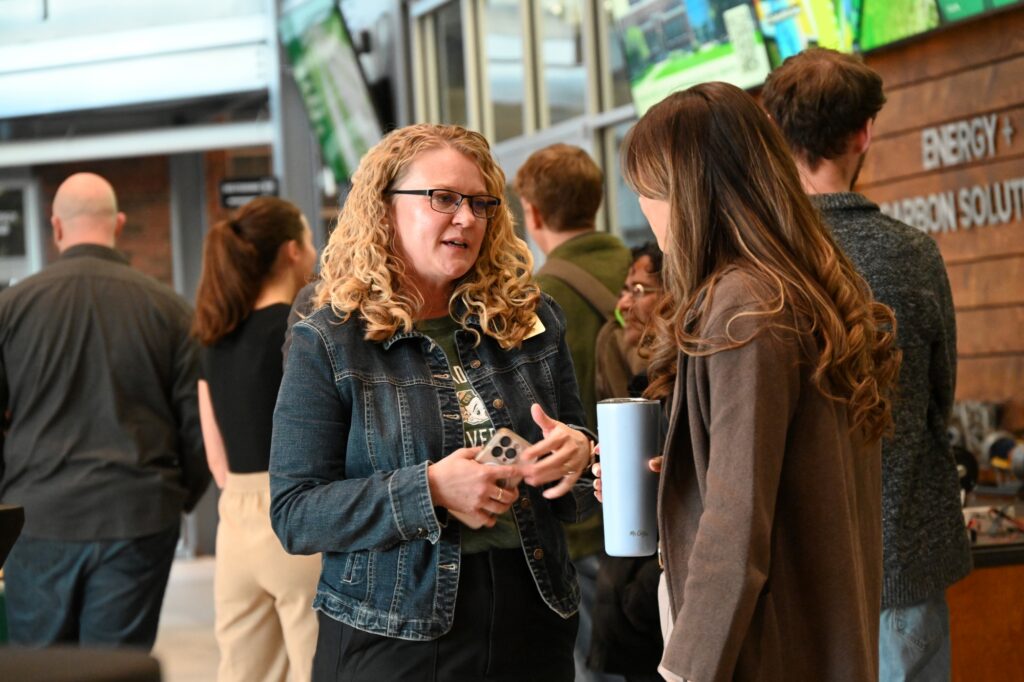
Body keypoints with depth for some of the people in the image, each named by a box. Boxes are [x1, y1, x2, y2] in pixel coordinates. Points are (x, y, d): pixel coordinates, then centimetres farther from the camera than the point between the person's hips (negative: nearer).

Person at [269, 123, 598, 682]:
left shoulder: (533, 321, 6)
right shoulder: (329, 343, -4)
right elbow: (293, 515, -9)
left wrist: (578, 457, -9)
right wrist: (429, 490, -21)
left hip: (532, 631, 4)